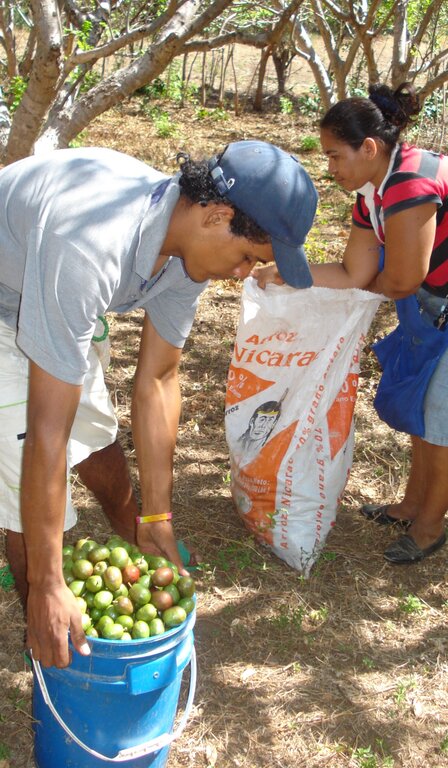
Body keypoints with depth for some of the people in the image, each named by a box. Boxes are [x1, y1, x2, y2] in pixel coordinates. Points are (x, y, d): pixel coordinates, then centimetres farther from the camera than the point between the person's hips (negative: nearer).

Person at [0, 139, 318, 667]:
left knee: (106, 466, 14)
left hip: (51, 314, 8)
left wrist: (157, 519, -4)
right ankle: (53, 662, 15)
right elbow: (48, 431, -39)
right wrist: (47, 586, -32)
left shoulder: (191, 245, -16)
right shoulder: (92, 246, -42)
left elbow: (156, 380, -8)